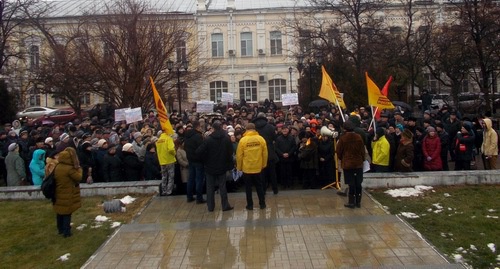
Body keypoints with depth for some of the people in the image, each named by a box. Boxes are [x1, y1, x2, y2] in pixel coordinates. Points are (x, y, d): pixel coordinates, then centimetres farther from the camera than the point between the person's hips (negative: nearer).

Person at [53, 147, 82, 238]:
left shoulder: (57, 167, -1)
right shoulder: (70, 169, -24)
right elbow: (79, 177, -14)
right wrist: (79, 169, 3)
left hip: (59, 194, 7)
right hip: (68, 196, -7)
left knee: (60, 212, 18)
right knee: (67, 213, 3)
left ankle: (60, 229, 32)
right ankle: (66, 232, 9)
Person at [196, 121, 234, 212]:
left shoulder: (208, 139, -14)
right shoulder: (227, 138, -7)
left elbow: (199, 152, -18)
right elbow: (230, 152, -8)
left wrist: (207, 155, 2)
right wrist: (230, 165, 1)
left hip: (210, 167, -1)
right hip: (222, 167, 1)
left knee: (210, 187, 9)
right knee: (222, 186, 10)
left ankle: (210, 206, 13)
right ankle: (225, 205, 13)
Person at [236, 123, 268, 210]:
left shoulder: (243, 140, -11)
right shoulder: (261, 139, -5)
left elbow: (239, 155, -8)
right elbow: (265, 153, 0)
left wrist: (239, 167, 4)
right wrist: (264, 164, 12)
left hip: (246, 168, -2)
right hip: (258, 167, 2)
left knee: (248, 187, 11)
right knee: (259, 186, 16)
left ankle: (250, 205, 15)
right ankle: (262, 203, 20)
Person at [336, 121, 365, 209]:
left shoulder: (343, 138, -11)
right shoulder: (358, 137, -3)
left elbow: (339, 151, -3)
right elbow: (362, 150, 2)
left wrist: (341, 158, 15)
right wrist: (362, 159, 15)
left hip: (347, 164, -3)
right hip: (358, 163, 3)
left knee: (351, 183, 1)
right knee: (358, 183, 9)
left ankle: (352, 202, 5)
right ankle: (358, 202, 16)